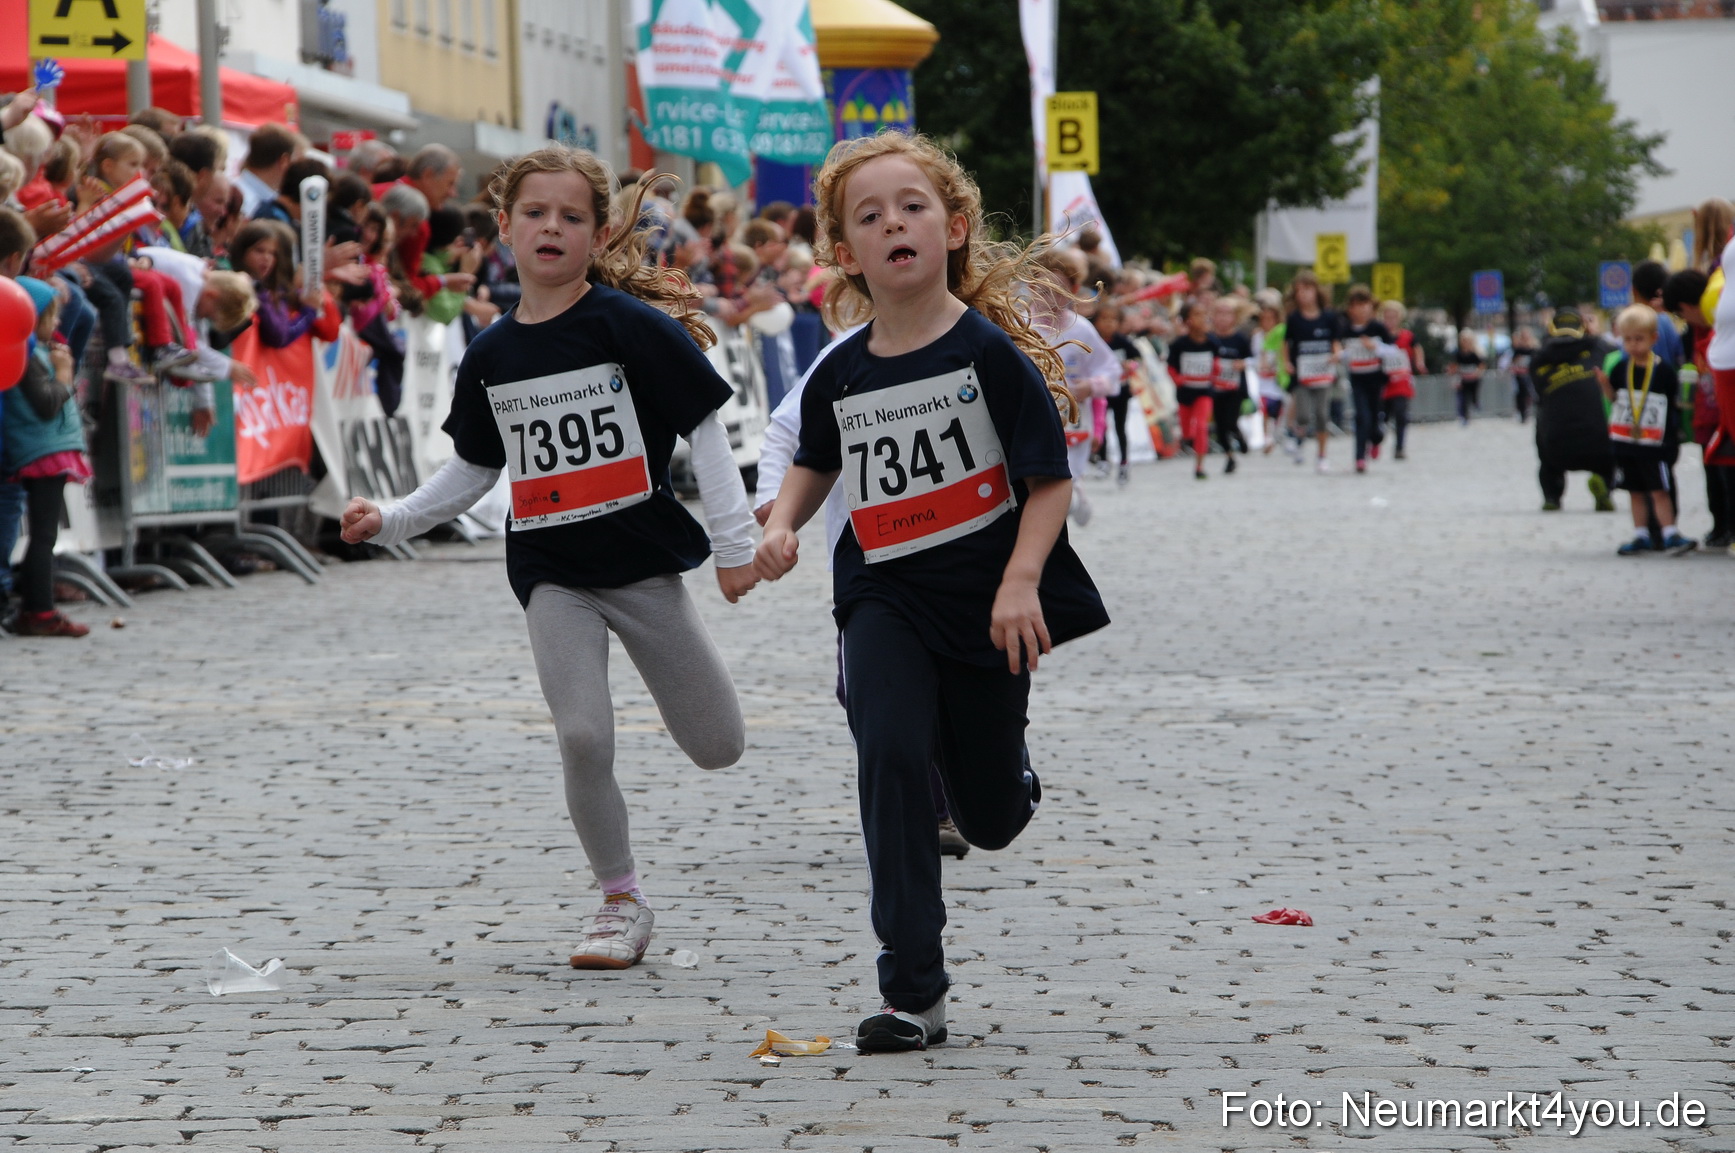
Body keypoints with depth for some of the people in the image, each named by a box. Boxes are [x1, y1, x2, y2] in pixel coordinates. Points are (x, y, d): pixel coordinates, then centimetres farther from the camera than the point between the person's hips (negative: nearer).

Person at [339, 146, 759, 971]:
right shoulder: (491, 354, 4)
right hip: (552, 570, 2)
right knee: (583, 739, -14)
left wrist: (735, 541, -11)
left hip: (642, 557, -2)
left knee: (718, 749, 4)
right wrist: (390, 521, 2)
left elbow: (703, 429, -7)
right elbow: (472, 469, 14)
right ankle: (621, 902, 6)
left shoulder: (632, 326, -9)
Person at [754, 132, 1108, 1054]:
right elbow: (816, 461, 20)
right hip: (885, 598, 2)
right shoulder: (840, 374, -1)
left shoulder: (991, 352, -12)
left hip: (988, 602, -2)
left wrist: (1021, 581, -23)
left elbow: (1050, 480, -11)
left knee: (990, 818, 9)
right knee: (889, 758, -20)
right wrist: (782, 525, 1)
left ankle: (1011, 775, 51)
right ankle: (912, 994, -15)